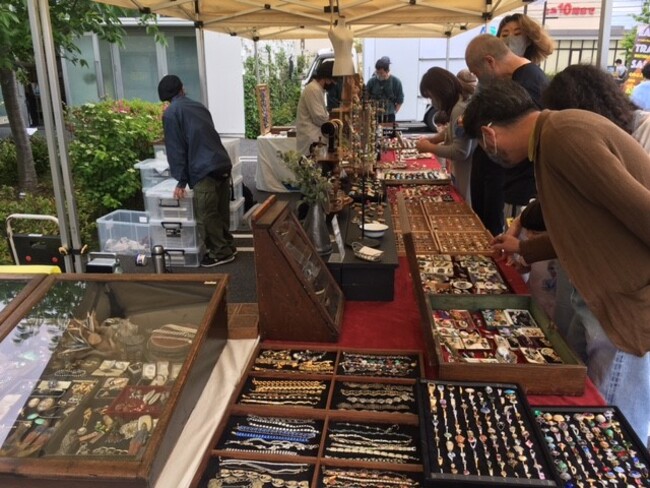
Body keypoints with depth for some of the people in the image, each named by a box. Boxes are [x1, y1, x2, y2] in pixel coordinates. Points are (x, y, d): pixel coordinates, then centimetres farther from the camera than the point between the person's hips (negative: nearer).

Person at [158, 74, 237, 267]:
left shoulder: (170, 113, 1)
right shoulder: (198, 106, 20)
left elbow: (175, 149, -3)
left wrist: (181, 180, -1)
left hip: (204, 170, -7)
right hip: (223, 163, 8)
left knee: (206, 216, 2)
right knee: (221, 211, 17)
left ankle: (220, 253, 9)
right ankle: (227, 246, 27)